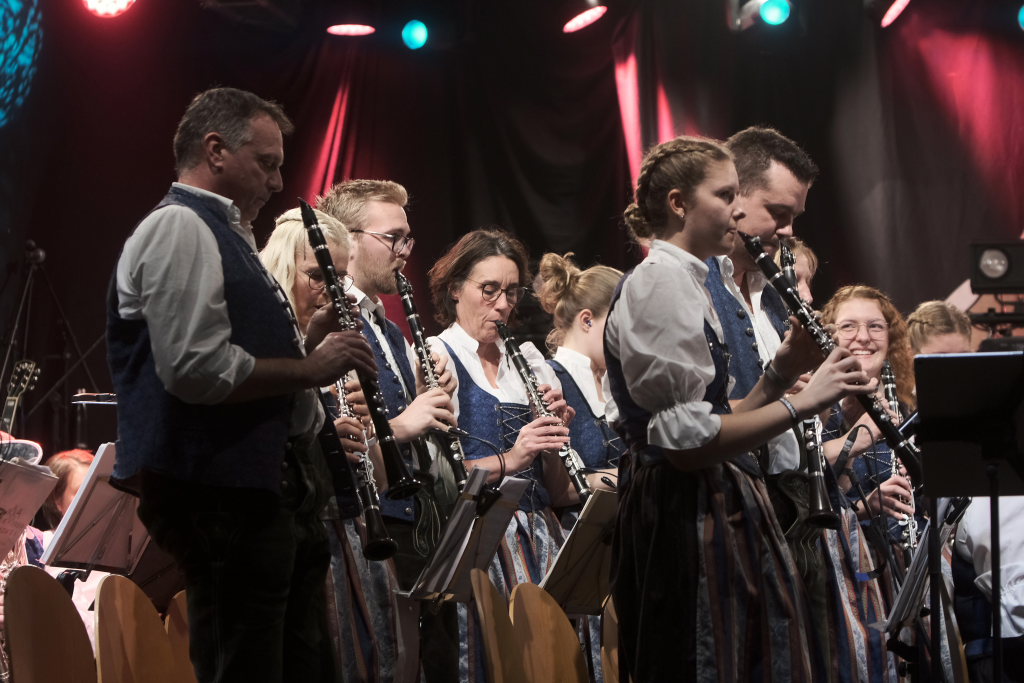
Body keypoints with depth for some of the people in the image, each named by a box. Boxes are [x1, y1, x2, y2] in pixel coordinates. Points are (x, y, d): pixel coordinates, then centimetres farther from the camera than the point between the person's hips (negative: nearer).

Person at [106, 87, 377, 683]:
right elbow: (196, 369, -22)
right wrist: (311, 367, -13)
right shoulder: (179, 229, -10)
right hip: (223, 495, -11)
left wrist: (311, 339, 10)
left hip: (273, 492, 11)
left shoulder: (225, 235, 22)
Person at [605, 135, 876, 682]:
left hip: (715, 510, 10)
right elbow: (685, 441, -21)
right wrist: (801, 402, -20)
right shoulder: (661, 280, -12)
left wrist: (779, 374, 6)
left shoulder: (685, 283, 18)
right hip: (686, 513, -10)